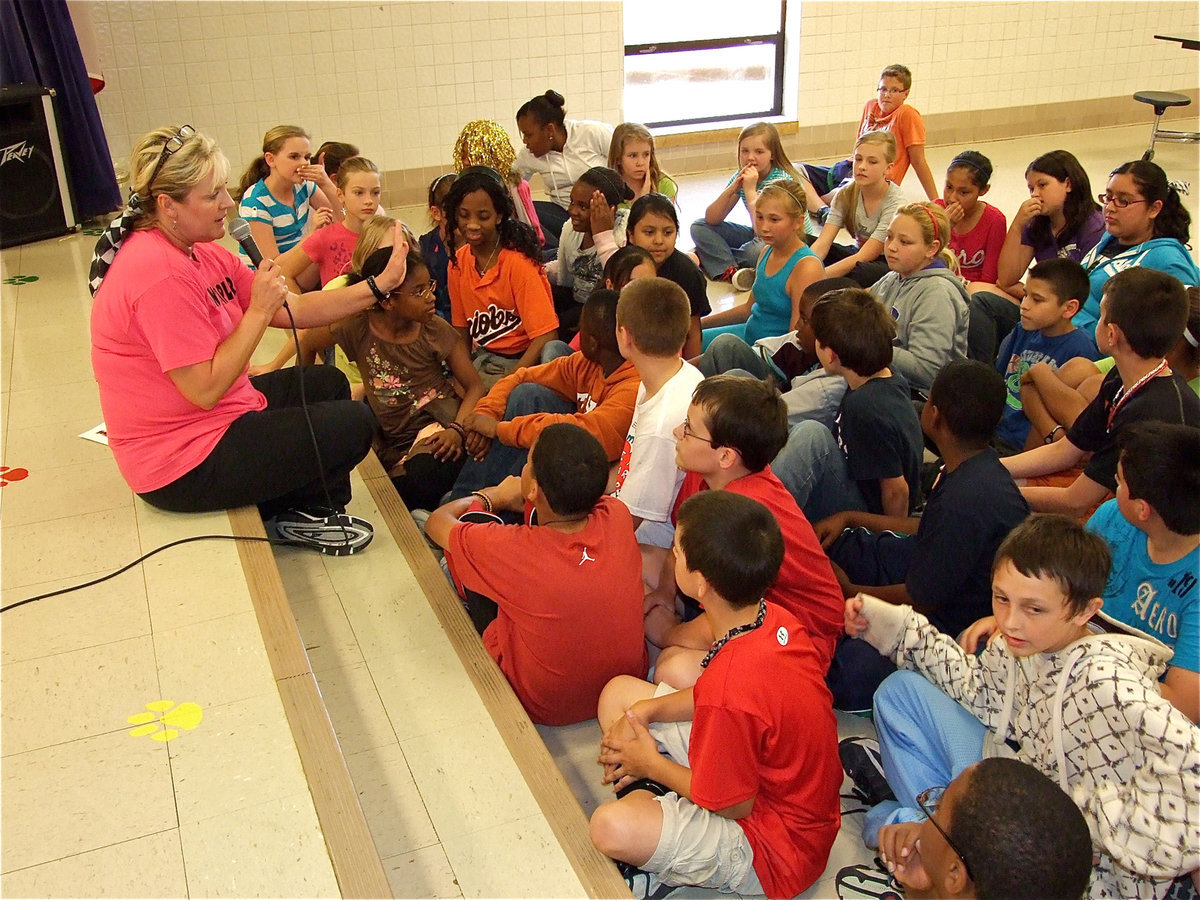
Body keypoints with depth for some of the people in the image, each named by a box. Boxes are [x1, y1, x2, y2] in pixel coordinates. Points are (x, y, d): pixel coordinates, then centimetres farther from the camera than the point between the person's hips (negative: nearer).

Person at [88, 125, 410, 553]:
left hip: (210, 418, 11)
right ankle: (290, 514, 13)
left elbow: (295, 310, 3)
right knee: (352, 424, -11)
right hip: (182, 468, -11)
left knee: (328, 383, 25)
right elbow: (206, 390, -27)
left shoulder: (202, 254, 5)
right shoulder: (161, 276, -27)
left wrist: (379, 286, -3)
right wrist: (259, 310, -23)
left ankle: (310, 509, 22)